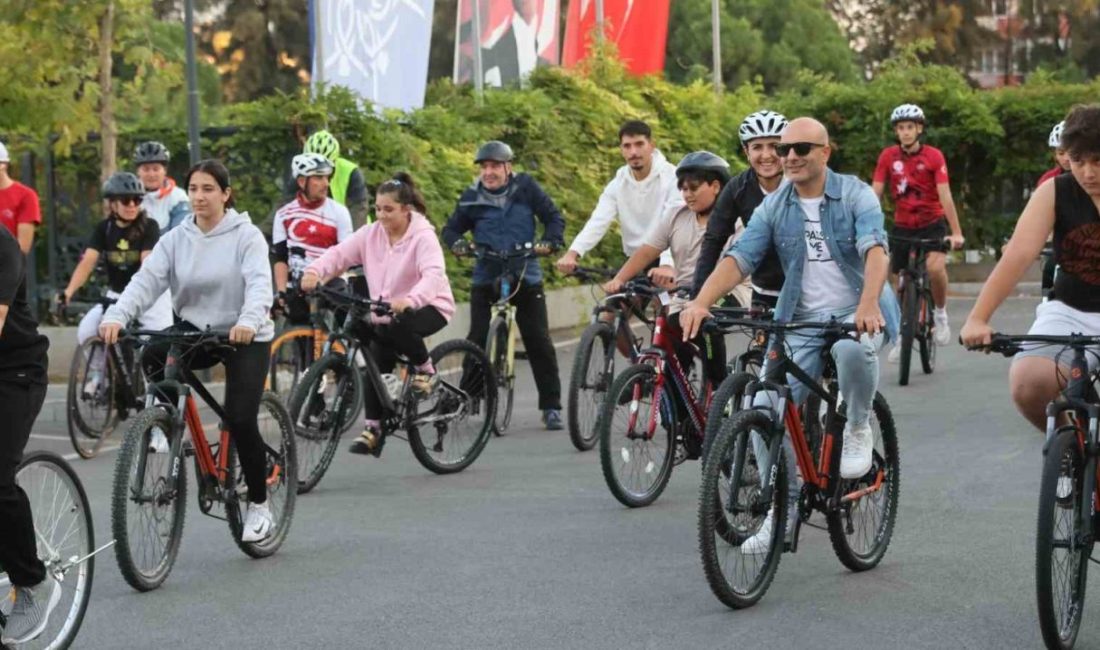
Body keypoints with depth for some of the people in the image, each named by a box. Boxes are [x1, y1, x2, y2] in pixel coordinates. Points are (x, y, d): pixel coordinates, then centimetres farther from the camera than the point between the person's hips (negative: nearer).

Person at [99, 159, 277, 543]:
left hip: (246, 337, -3)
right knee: (152, 355, -28)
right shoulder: (176, 239, 2)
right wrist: (116, 316, -31)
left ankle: (259, 505, 6)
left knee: (240, 419, -14)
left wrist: (249, 322, -46)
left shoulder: (246, 236, -9)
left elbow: (259, 283, -25)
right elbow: (147, 280, -12)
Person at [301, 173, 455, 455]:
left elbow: (433, 275, -32)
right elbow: (338, 253, -11)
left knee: (396, 326, -35)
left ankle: (425, 369, -8)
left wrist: (408, 300, -51)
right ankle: (373, 428, 2)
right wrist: (314, 271, -33)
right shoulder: (371, 234, -2)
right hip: (386, 312, 6)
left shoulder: (423, 237, -17)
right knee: (377, 357, -9)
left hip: (427, 307, -6)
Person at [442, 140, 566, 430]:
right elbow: (451, 228, 11)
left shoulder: (526, 188, -1)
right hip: (486, 280, 1)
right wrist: (456, 244, -10)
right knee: (477, 341, -7)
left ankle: (551, 406, 7)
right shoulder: (471, 198, 3)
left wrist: (548, 242, -13)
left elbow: (554, 217, 4)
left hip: (526, 278, -1)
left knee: (539, 342, -1)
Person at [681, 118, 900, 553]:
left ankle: (859, 428, -9)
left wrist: (869, 304, -40)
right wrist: (699, 302, -24)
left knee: (852, 348, -40)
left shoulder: (855, 195, -4)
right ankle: (784, 507, 4)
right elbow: (738, 258, -5)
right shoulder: (774, 207, 6)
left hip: (857, 313, -3)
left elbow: (875, 249, -20)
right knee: (766, 408, -14)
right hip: (801, 321, 4)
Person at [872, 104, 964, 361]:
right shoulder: (888, 156, -4)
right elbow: (875, 194, -6)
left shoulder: (934, 156, -11)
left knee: (935, 266, -29)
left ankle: (940, 313, -3)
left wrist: (956, 233, -22)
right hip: (903, 226, 3)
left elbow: (945, 195, -16)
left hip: (932, 223, -3)